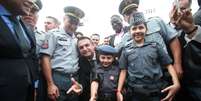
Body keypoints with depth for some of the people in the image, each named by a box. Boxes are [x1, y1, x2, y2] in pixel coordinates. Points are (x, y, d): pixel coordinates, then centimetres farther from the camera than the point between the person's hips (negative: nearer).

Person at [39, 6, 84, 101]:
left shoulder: (77, 40, 14)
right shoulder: (54, 34, -1)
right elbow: (45, 58, -9)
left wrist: (78, 82, 8)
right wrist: (50, 84, -14)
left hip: (74, 81, 5)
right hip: (57, 79, -5)